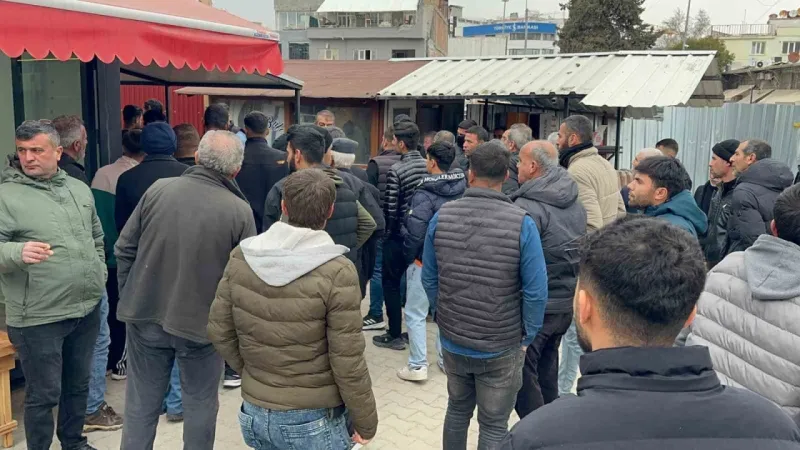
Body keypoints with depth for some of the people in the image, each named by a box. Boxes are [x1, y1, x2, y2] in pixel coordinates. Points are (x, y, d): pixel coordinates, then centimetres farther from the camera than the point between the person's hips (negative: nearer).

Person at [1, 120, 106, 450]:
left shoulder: (80, 189, 8)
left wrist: (98, 275, 11)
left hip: (87, 308, 6)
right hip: (38, 317, -6)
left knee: (79, 384, 21)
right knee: (44, 395, 5)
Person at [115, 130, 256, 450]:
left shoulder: (158, 189, -5)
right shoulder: (240, 211, -13)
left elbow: (124, 249, 1)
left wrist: (129, 295, 13)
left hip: (146, 315, 3)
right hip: (201, 321, -2)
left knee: (141, 402, 16)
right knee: (200, 404, 15)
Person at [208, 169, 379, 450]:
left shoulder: (241, 257, -7)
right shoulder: (337, 272, -21)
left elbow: (219, 331, 1)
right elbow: (347, 362, -18)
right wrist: (366, 422, -3)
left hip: (254, 414, 4)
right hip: (313, 421, -4)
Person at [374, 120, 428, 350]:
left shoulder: (396, 170, -17)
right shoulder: (428, 166, 0)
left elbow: (390, 208, -15)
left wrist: (388, 230, 1)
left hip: (399, 236, -6)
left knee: (391, 282, 7)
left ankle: (395, 335, 10)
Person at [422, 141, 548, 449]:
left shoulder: (441, 217, -7)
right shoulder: (522, 223, -18)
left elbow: (429, 279, 0)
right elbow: (536, 292, -17)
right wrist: (527, 336, -3)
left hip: (452, 342, 4)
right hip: (502, 348, -3)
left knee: (457, 410, 25)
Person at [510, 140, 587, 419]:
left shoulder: (527, 207, -21)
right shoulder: (575, 203, 7)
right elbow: (581, 250, 15)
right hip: (567, 301, 8)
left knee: (523, 372, 4)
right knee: (547, 368, 22)